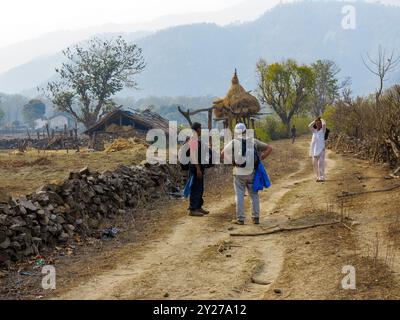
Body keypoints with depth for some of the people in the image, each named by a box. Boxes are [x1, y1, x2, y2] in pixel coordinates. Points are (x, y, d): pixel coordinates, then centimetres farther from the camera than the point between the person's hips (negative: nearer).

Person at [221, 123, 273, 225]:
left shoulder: (234, 142, -2)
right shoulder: (253, 141, 3)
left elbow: (222, 154, 1)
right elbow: (269, 149, 5)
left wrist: (231, 161, 7)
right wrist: (260, 159, 6)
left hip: (239, 173, -2)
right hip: (251, 172, 2)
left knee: (239, 196, 4)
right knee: (254, 195, 11)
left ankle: (240, 218, 5)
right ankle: (256, 218, 11)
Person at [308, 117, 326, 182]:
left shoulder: (323, 130, 4)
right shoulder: (314, 131, 14)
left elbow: (324, 124, -14)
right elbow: (309, 126, -2)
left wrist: (322, 120, 5)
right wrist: (315, 120, 3)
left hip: (321, 149, -4)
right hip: (314, 149, 4)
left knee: (321, 163, -9)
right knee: (315, 163, 5)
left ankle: (322, 178, -9)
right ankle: (318, 177, 16)